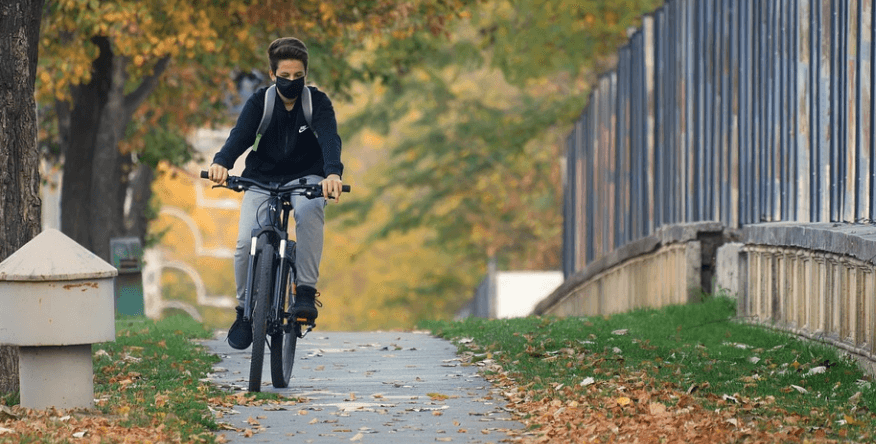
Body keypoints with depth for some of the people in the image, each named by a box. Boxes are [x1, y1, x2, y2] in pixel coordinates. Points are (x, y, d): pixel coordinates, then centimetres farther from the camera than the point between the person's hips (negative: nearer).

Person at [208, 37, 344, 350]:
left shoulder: (317, 102, -10)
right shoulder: (260, 102, -7)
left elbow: (330, 138, -27)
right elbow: (240, 134, -22)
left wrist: (333, 173, -49)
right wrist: (221, 162, -45)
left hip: (304, 178, -1)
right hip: (262, 180, 1)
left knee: (309, 210, -37)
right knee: (246, 244, -19)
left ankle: (306, 290, -30)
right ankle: (245, 309, 5)